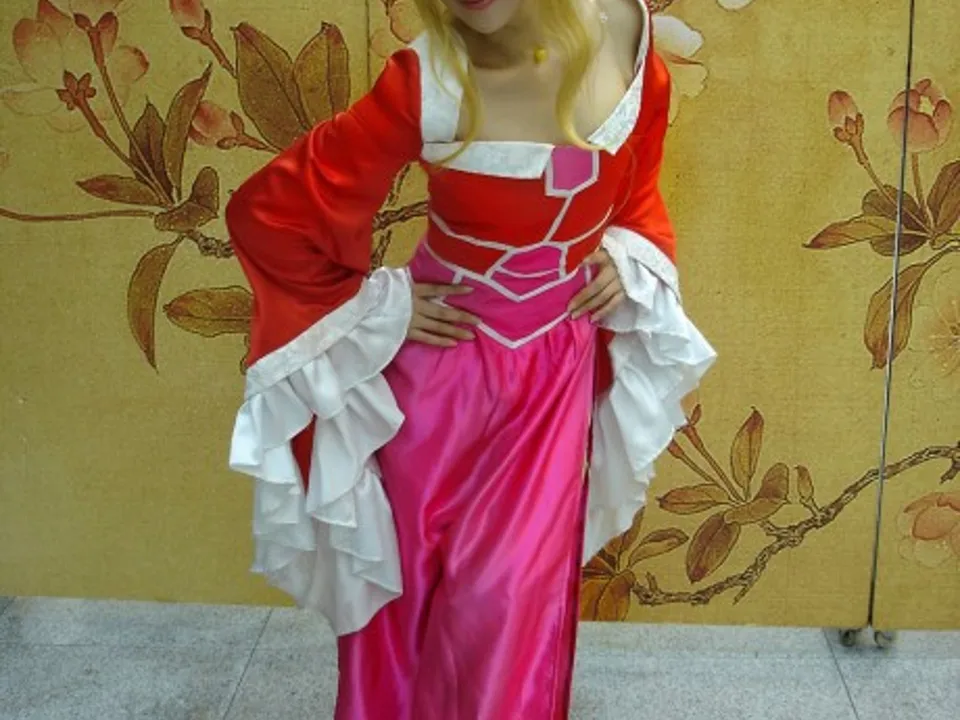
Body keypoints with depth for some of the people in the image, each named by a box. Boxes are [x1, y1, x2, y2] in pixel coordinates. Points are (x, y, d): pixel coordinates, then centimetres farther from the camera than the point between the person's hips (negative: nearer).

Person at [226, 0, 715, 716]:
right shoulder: (426, 82, -22)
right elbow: (265, 212, -15)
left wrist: (630, 256, -4)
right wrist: (375, 307, -9)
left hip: (558, 366, 2)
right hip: (442, 365, -2)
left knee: (517, 594, 7)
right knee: (411, 577, 13)